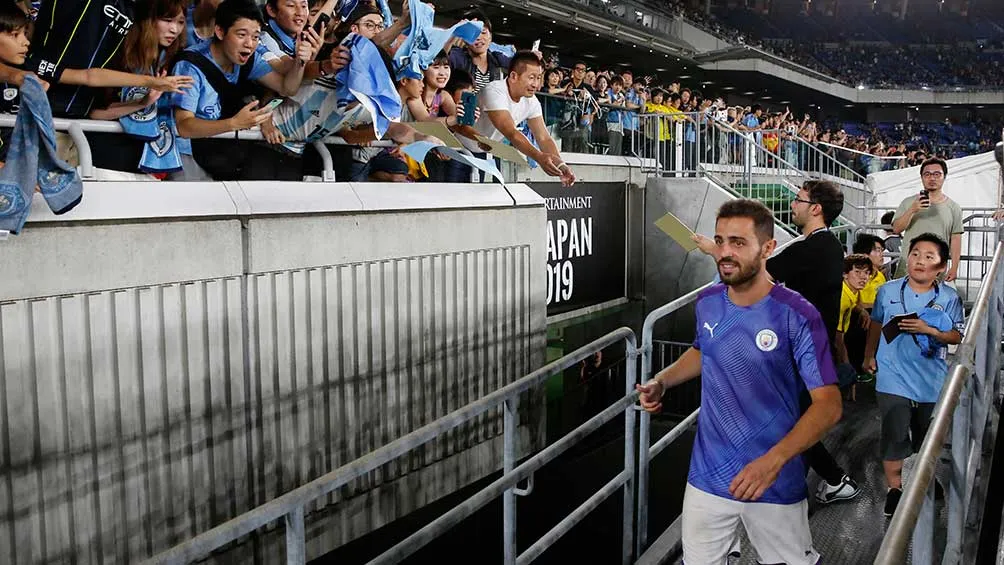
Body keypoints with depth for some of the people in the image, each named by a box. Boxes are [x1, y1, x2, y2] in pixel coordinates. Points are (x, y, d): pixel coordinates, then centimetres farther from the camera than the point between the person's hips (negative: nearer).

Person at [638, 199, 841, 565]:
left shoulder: (798, 317, -18)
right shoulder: (707, 303, -2)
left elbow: (828, 404, -19)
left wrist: (774, 460, -31)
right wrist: (662, 381, 1)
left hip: (775, 484, -4)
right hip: (706, 478, 4)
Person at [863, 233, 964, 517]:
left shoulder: (949, 297, -5)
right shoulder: (888, 291, -2)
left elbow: (958, 336, -6)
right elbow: (876, 324, 11)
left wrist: (928, 330, -21)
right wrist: (870, 355, 11)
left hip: (931, 379, 1)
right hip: (893, 378, -1)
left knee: (928, 436, 18)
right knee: (894, 435, -1)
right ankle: (894, 488, 15)